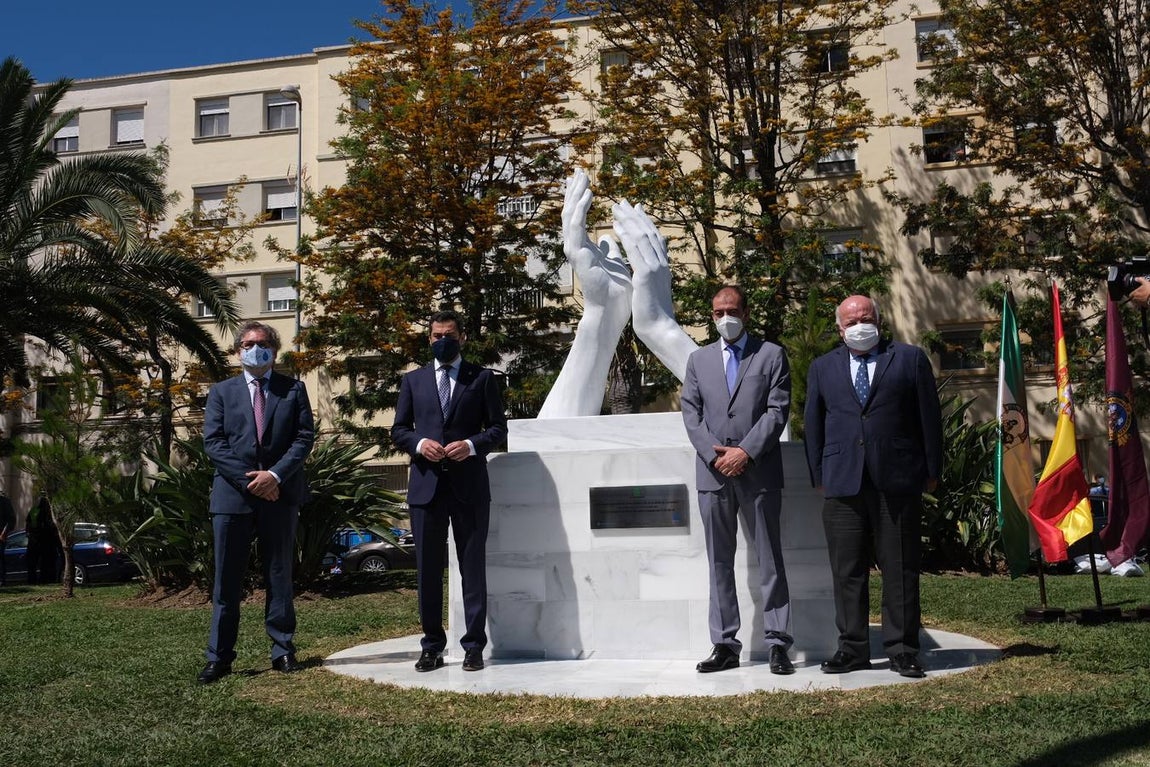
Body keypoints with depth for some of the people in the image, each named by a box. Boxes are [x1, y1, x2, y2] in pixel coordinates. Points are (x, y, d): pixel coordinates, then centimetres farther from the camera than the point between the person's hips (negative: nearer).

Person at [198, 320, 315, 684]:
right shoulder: (222, 392, 11)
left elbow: (305, 437, 1)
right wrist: (249, 480, -10)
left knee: (280, 576, 7)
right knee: (227, 580, 2)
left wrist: (276, 475, -13)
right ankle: (219, 657, 7)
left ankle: (283, 650, 15)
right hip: (233, 495, 0)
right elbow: (213, 442, 1)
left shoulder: (293, 389, 10)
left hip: (280, 495, 0)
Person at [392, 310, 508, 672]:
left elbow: (498, 427, 5)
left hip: (469, 484, -2)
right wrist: (419, 443, -8)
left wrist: (471, 445, -14)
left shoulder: (482, 378, 8)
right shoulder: (413, 380, 14)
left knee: (473, 566, 2)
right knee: (428, 568, 5)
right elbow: (398, 429, 13)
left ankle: (474, 646, 9)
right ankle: (432, 646, 14)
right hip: (426, 484, 2)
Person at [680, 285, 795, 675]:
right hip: (713, 473, 3)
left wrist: (745, 452, -12)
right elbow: (691, 413, 7)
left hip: (759, 472, -3)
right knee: (719, 562, 6)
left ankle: (778, 644, 7)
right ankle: (724, 644, 12)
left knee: (770, 560, 1)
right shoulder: (698, 359, 15)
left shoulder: (771, 355, 6)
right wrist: (716, 455, -7)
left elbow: (778, 410, -3)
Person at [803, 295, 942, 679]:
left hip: (898, 480, -2)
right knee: (847, 571, 4)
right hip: (842, 483, 2)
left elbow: (930, 417, 7)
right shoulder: (823, 368, 15)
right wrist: (819, 475, 8)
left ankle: (902, 650, 10)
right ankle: (852, 648, 12)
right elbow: (813, 425, 15)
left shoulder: (910, 359, 8)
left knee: (900, 569, 2)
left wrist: (932, 471, 3)